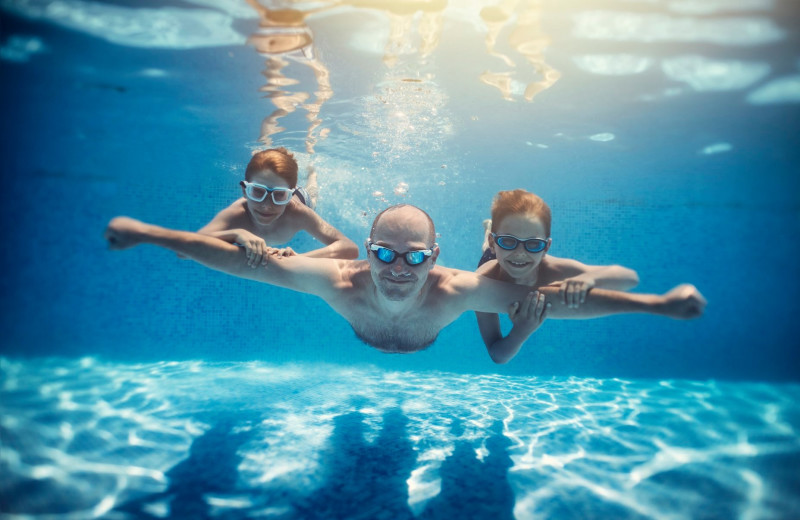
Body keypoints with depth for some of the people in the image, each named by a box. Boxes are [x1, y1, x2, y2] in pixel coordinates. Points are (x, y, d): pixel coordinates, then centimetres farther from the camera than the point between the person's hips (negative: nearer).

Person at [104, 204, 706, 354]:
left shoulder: (456, 289, -48)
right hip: (362, 346, 0)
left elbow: (559, 299, -47)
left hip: (426, 350, 0)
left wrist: (660, 303, -50)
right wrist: (147, 233, -40)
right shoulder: (341, 281, -47)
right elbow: (242, 259, -42)